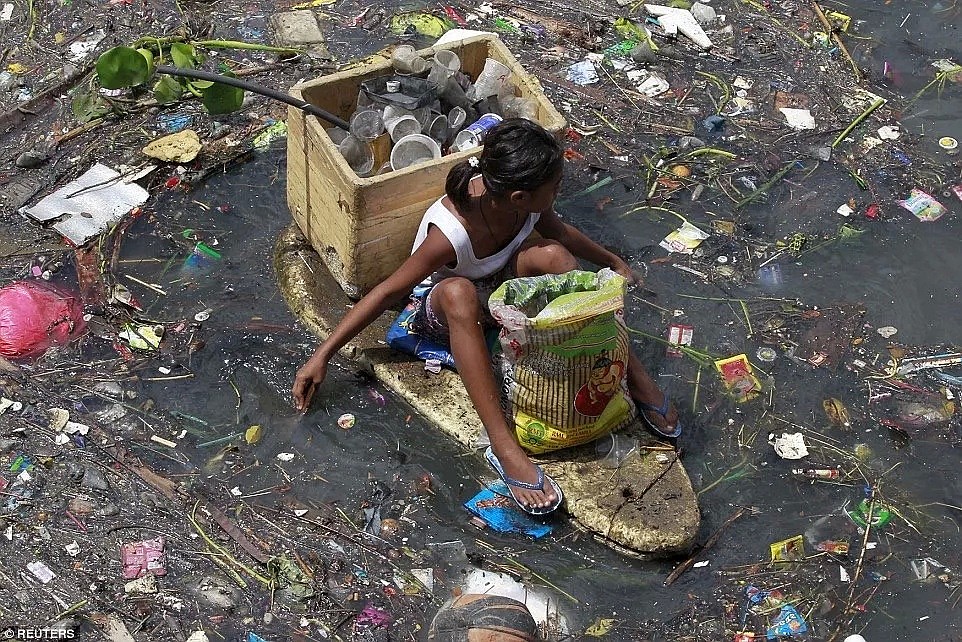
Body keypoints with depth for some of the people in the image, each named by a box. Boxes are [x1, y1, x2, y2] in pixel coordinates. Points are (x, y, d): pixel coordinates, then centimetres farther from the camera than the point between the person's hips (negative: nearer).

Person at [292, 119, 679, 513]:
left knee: (552, 255, -26)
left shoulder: (527, 201, -20)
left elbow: (560, 232, 4)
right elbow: (389, 291, -30)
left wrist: (613, 262, 17)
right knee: (458, 291, -41)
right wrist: (323, 355, -31)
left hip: (499, 288, 5)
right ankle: (504, 447, -46)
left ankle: (635, 376, -19)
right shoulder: (451, 232, -37)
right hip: (443, 309, -5)